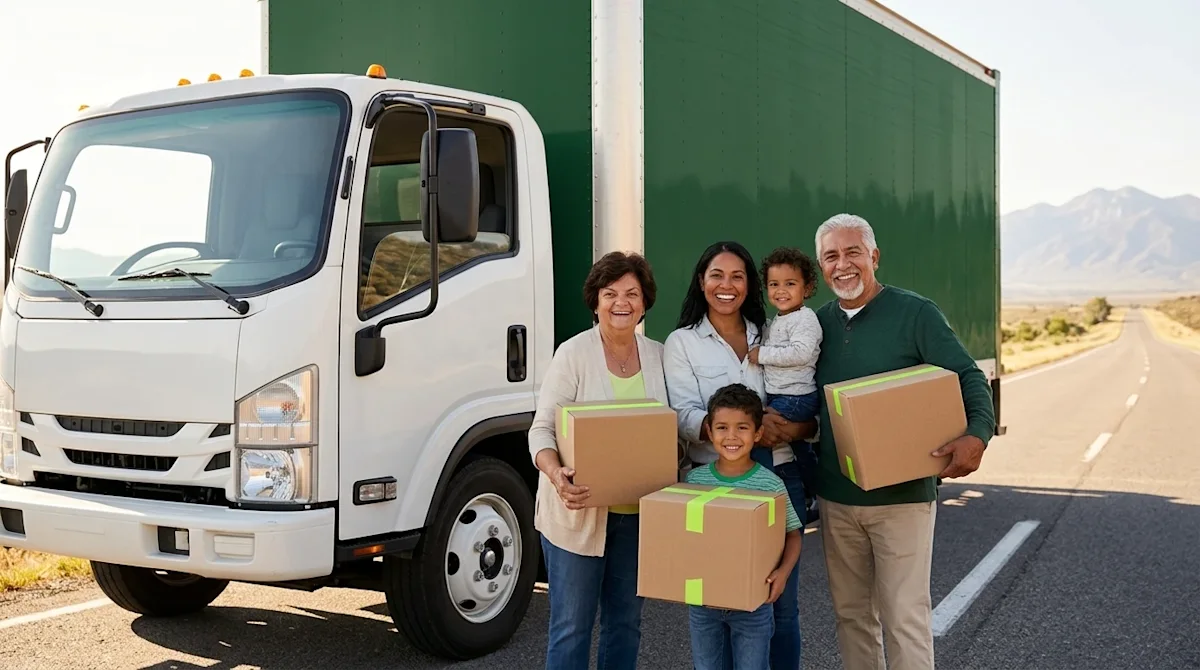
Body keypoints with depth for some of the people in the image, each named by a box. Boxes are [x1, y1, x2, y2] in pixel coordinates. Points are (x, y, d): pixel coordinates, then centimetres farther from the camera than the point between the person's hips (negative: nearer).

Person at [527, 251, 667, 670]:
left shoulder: (658, 356, 5)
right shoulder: (573, 354, -8)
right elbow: (542, 429, -11)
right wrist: (557, 475, -31)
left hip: (637, 512, 5)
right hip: (578, 510, -4)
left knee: (626, 621, 16)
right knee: (572, 626, 2)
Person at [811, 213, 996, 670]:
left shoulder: (915, 313, -7)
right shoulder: (819, 323, 8)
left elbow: (968, 377, -11)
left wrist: (977, 434, -28)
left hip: (902, 494, -5)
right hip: (835, 497, 5)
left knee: (905, 618, -2)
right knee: (851, 614, 14)